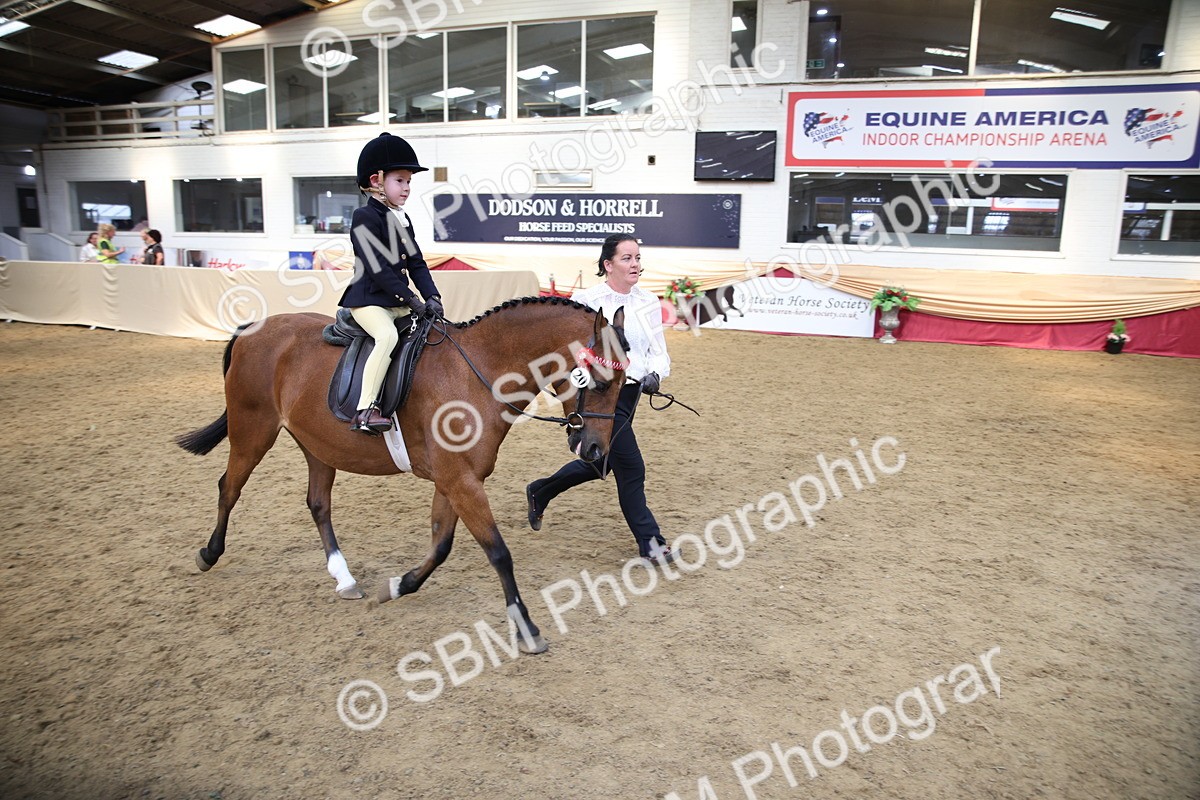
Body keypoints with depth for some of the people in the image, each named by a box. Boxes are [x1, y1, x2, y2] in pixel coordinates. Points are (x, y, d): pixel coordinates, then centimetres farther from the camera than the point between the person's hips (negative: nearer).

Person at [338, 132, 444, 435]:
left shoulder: (403, 220, 16)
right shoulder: (364, 217, -9)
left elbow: (416, 263, 13)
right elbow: (377, 268, -18)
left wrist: (431, 297, -3)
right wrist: (411, 299, -21)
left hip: (398, 303, 9)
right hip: (368, 300, -9)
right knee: (388, 335, -33)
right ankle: (365, 410, -31)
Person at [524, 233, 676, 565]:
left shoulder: (649, 303, 4)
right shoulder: (586, 301, -11)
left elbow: (658, 350, 4)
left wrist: (655, 374, -16)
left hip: (630, 392, 7)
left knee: (598, 464, 20)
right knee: (631, 468, -5)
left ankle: (539, 492, 43)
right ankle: (649, 541, 12)